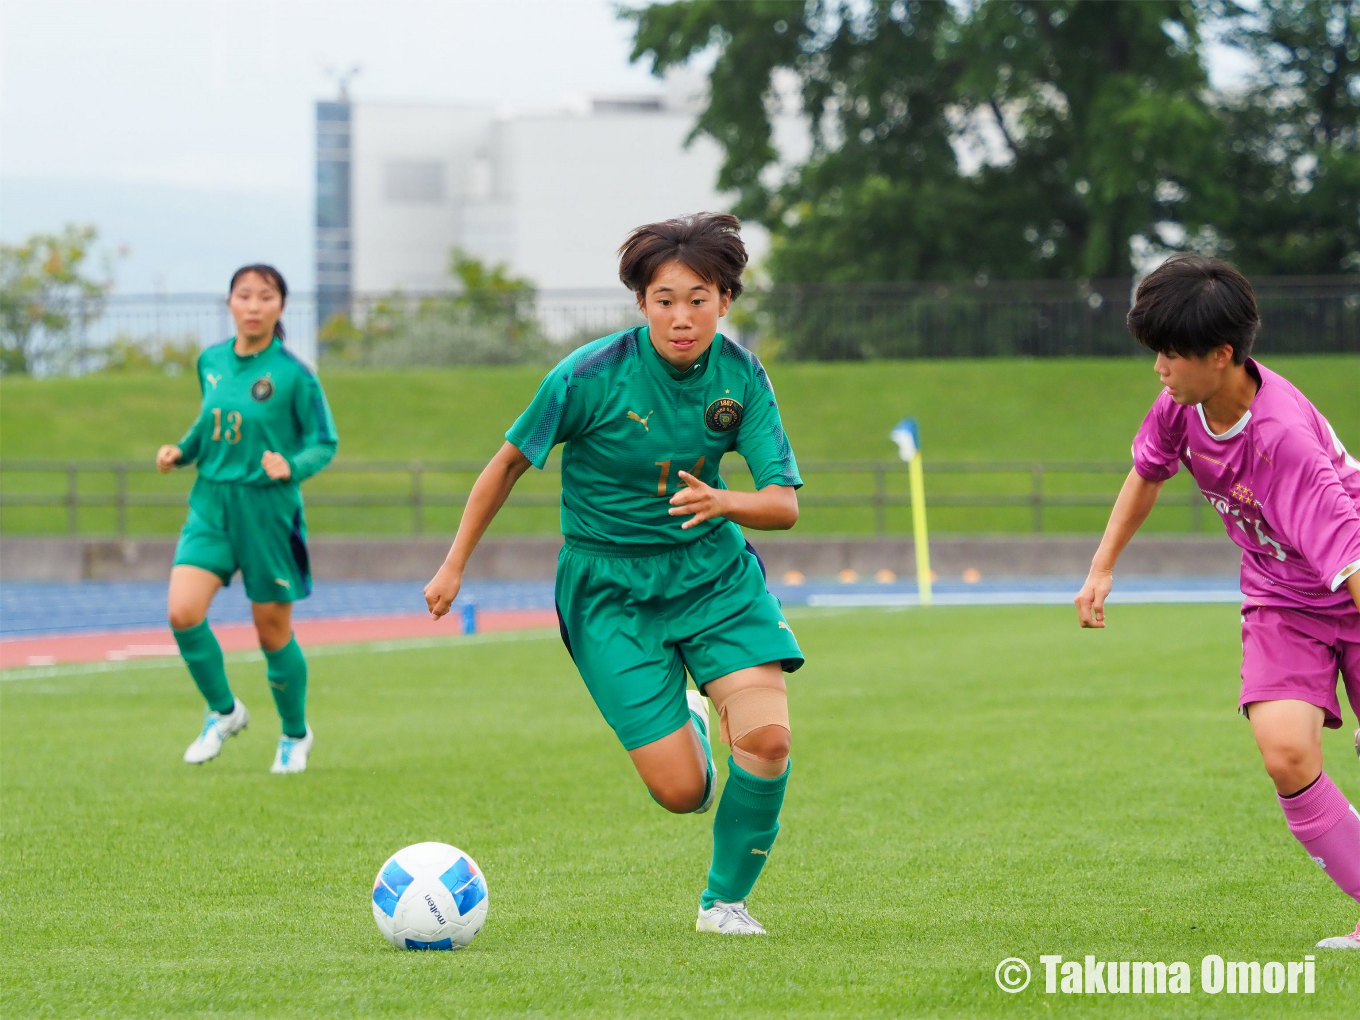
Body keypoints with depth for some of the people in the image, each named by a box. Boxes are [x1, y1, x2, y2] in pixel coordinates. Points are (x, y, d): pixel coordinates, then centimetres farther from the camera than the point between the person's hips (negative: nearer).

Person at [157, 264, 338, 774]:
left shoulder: (293, 374, -10)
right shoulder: (211, 361, 5)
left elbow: (324, 444, -4)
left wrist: (292, 467, -23)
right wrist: (182, 450, 4)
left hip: (268, 509, -4)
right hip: (211, 503, 4)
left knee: (273, 632, 5)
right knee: (183, 612, -15)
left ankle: (295, 734, 30)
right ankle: (223, 711, 9)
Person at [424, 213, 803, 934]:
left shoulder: (740, 376, -8)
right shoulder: (590, 376, -17)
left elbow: (784, 504, -10)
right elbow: (510, 462, -3)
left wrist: (724, 502, -32)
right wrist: (454, 566, 3)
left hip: (714, 570, 3)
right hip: (609, 587, -3)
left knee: (769, 739, -19)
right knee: (681, 792, -12)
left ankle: (725, 902, 6)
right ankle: (687, 726, 29)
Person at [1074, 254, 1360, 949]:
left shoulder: (1283, 437, -33)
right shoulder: (1184, 402, -11)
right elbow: (1148, 471, 13)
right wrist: (1102, 568, 14)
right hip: (1281, 603, 5)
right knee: (1286, 753, -19)